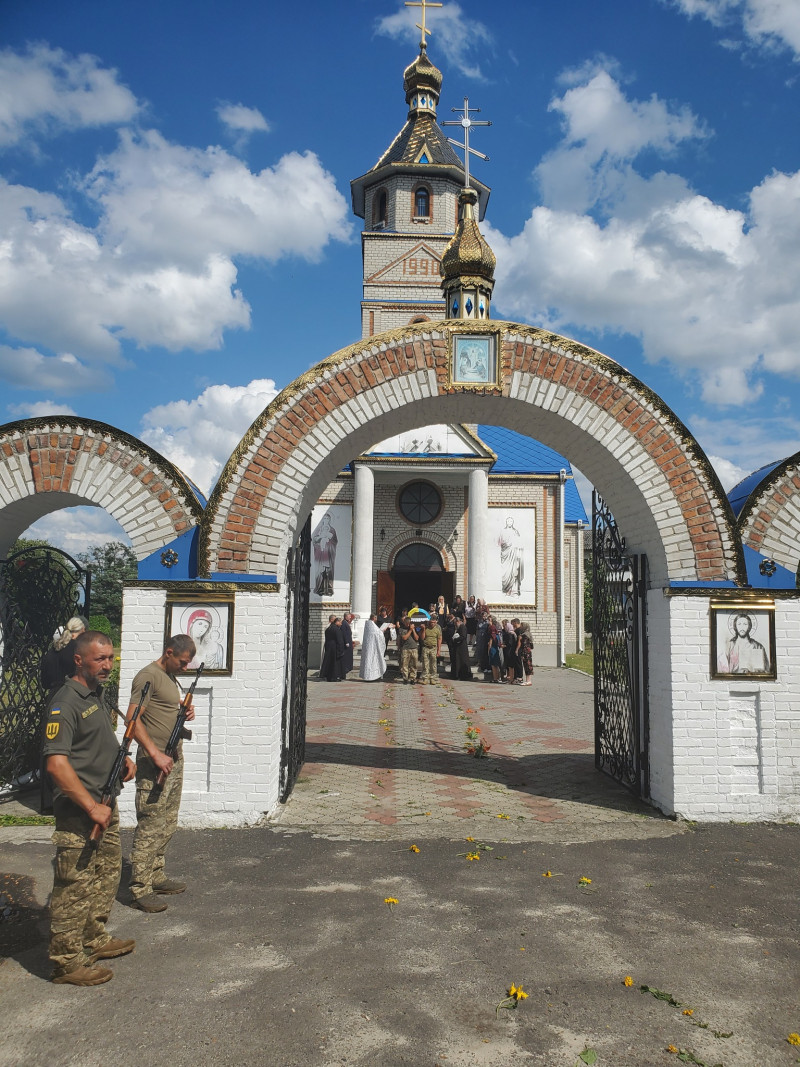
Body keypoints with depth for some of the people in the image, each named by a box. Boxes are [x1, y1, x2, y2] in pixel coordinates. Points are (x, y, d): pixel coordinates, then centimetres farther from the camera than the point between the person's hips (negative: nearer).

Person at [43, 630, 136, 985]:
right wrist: (91, 807, -25)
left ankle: (95, 939, 36)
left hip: (105, 804, 10)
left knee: (106, 875, 20)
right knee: (75, 886, -1)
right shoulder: (65, 702, -19)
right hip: (78, 811, -10)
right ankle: (67, 962, 12)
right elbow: (56, 763, -26)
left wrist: (123, 758, 7)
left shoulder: (97, 695, 12)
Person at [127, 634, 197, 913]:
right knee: (150, 827, -7)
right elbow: (133, 720, -19)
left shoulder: (171, 677, 16)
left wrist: (185, 713, 6)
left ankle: (156, 877, 25)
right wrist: (156, 754, -24)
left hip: (174, 760, 9)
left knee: (168, 825, 14)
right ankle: (140, 889, 0)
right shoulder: (148, 676, -12)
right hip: (154, 763, -9)